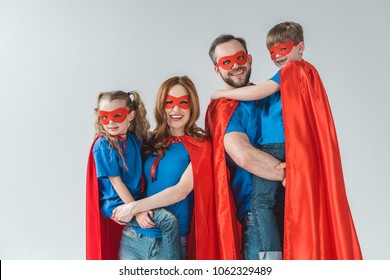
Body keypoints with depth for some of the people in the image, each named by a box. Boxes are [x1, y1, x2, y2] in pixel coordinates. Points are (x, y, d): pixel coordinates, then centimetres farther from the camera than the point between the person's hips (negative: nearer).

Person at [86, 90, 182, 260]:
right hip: (117, 204, -7)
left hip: (136, 199, 7)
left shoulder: (135, 139, 5)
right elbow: (116, 181, -15)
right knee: (169, 220, -19)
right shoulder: (103, 146, -12)